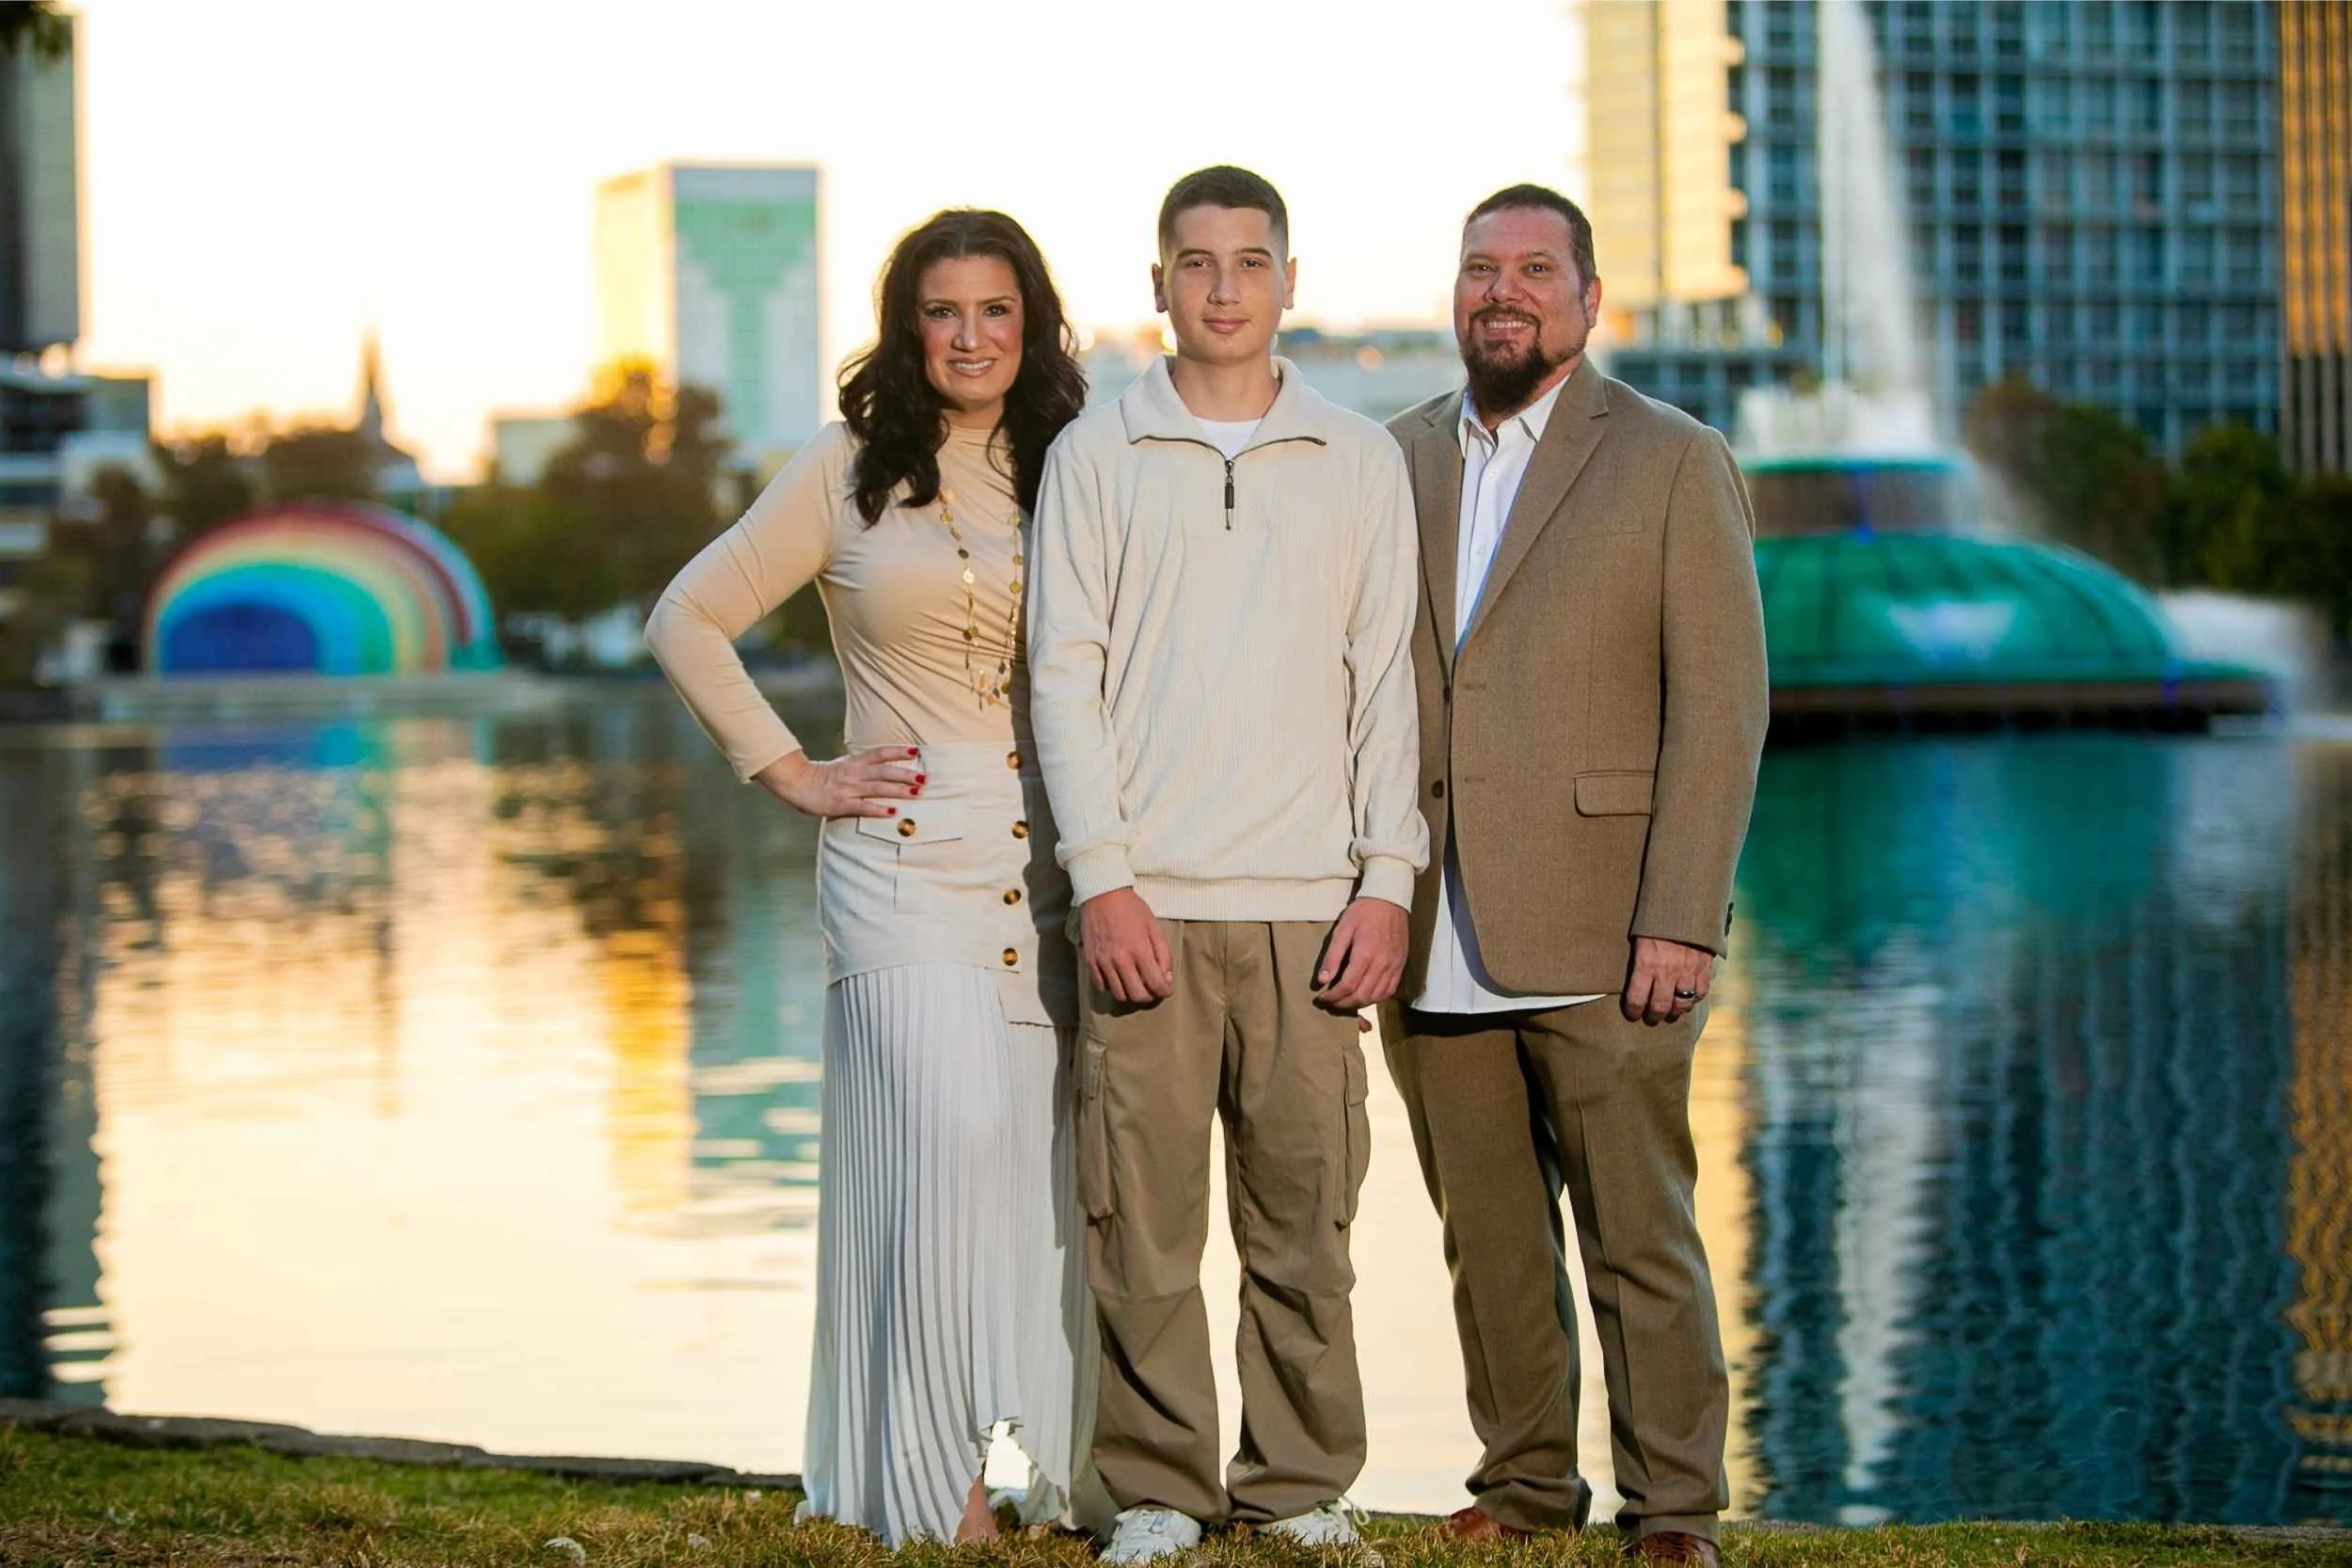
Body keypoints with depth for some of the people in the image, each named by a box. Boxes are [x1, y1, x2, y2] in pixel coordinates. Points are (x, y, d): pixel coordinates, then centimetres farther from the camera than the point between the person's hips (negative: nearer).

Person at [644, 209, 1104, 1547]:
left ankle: (1055, 1465, 12)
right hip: (908, 860, -2)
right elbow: (690, 621, 8)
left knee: (1048, 1159, 1)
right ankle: (933, 1483, -5)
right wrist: (792, 771, 2)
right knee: (944, 1136, -14)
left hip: (1055, 870, 3)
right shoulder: (849, 474, 5)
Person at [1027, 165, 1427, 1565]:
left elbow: (1386, 680, 9)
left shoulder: (1361, 461, 11)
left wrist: (1387, 885, 0)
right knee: (1143, 1213, -2)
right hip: (1145, 899, -1)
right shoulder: (1096, 455, 8)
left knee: (1304, 1211, 1)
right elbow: (1067, 672, 3)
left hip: (1309, 904, 1)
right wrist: (1104, 878, -6)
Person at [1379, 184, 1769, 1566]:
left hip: (1597, 936, -4)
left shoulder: (1674, 464, 2)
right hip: (1435, 941, 4)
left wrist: (1681, 923, -12)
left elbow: (1722, 706, -4)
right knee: (1488, 1238, 8)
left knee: (1639, 1236, -2)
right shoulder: (1398, 460, 14)